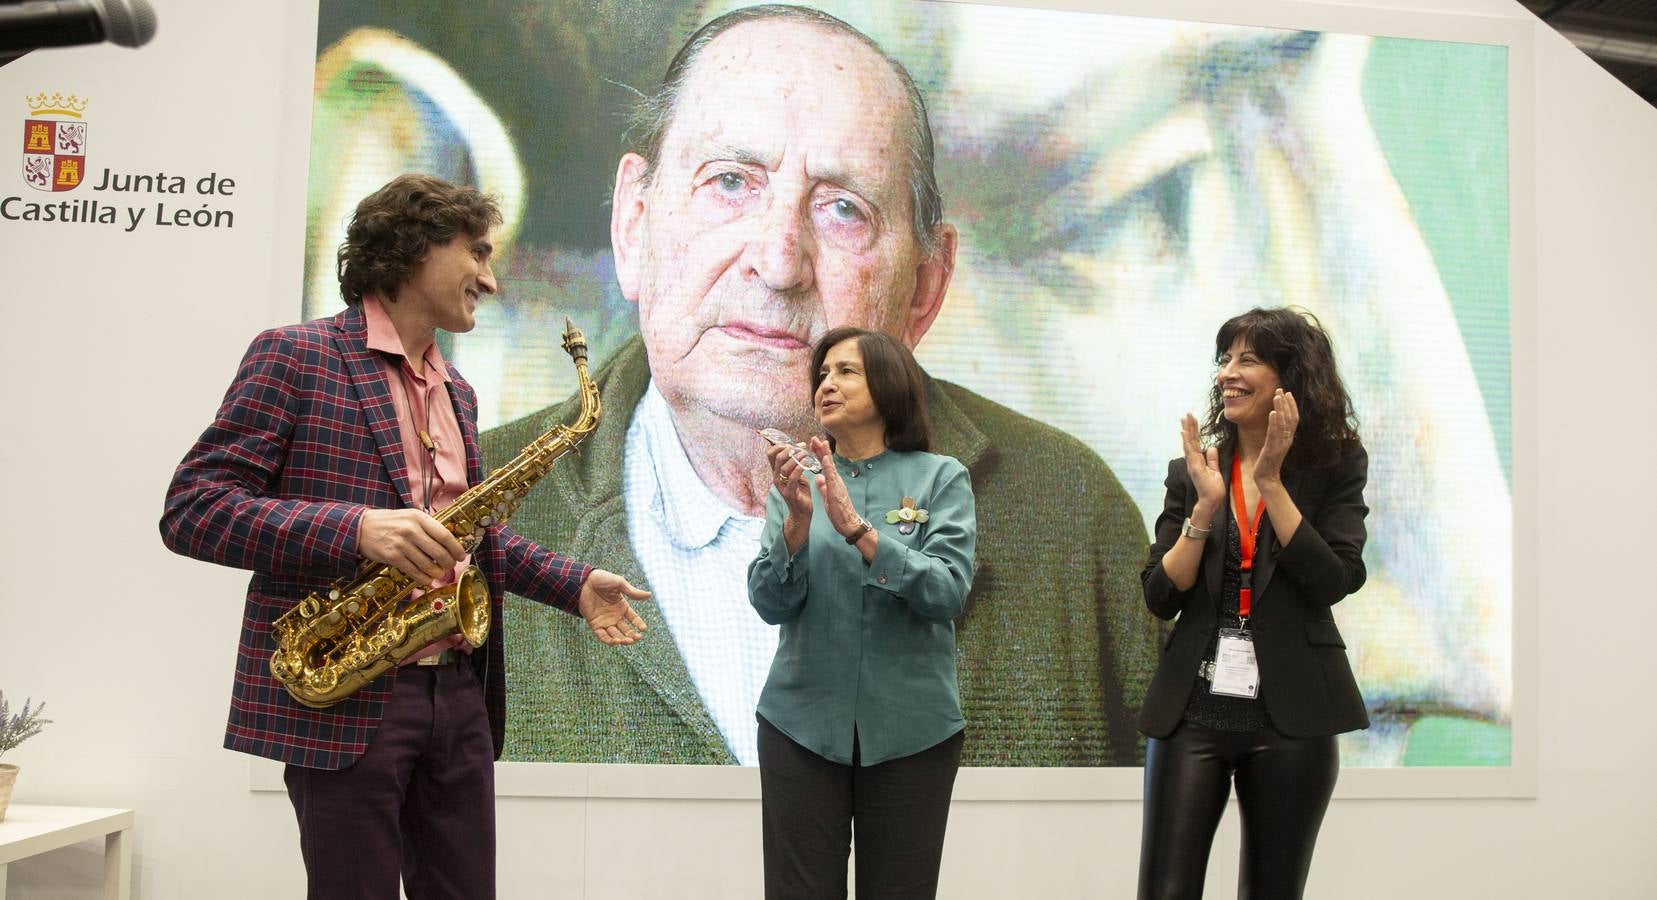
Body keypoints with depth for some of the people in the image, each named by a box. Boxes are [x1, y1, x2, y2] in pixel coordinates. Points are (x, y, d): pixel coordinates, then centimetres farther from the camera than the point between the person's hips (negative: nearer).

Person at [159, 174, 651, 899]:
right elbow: (190, 510, -12)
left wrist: (574, 584, 12)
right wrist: (355, 529, -25)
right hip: (342, 700, -7)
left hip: (458, 695, 7)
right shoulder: (296, 357, -5)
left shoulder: (458, 394, 18)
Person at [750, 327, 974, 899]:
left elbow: (947, 593, -14)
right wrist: (798, 520, -21)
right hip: (801, 723, 2)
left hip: (911, 730, -1)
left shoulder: (941, 478, -1)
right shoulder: (797, 481, 6)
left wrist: (856, 527, -23)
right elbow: (770, 604, -5)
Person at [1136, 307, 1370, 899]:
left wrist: (1270, 483, -14)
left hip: (1290, 714, -1)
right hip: (1193, 710, 1)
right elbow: (1160, 598, 0)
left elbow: (1336, 582, -12)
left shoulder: (1335, 467, 1)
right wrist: (1206, 506, -11)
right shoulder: (1190, 472, 6)